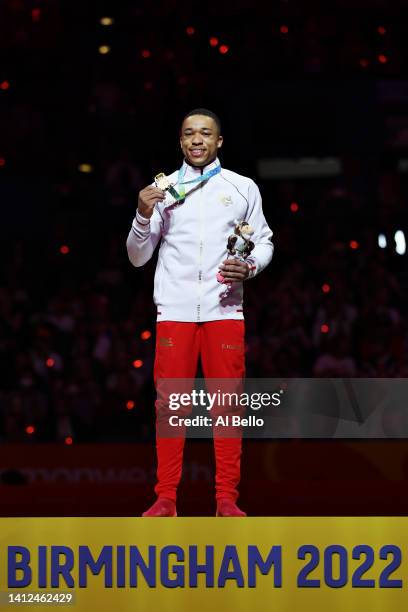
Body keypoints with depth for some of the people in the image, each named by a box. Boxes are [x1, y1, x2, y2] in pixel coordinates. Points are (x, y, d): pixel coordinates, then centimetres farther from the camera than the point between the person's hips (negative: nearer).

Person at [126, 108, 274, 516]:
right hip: (174, 310, 0)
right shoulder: (163, 188, 9)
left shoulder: (243, 188, 8)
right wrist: (144, 216, -9)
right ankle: (166, 498, 0)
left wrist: (249, 267, -7)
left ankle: (226, 498, 2)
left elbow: (264, 241, 14)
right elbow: (138, 257, 9)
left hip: (224, 310, 0)